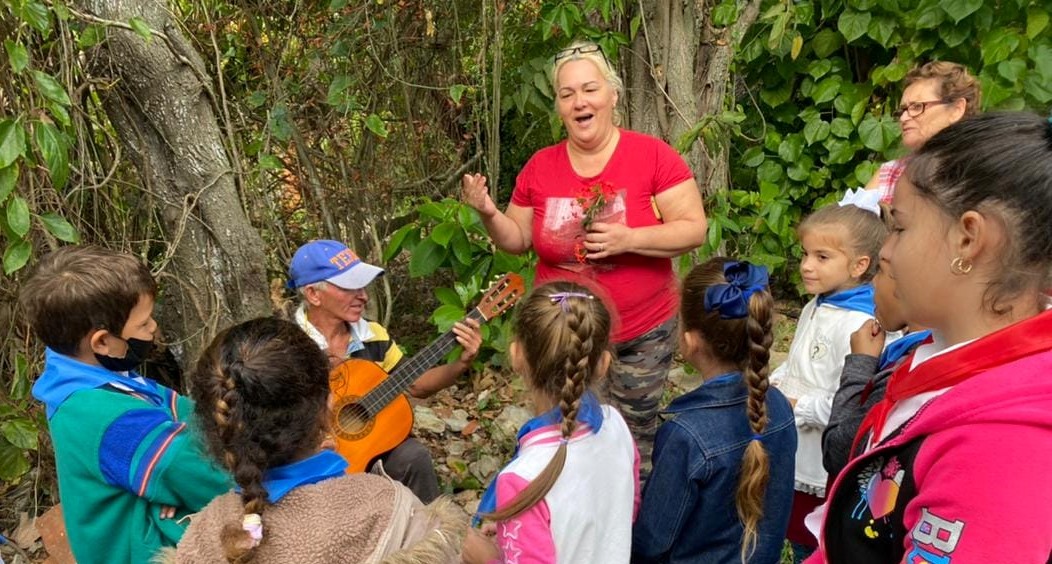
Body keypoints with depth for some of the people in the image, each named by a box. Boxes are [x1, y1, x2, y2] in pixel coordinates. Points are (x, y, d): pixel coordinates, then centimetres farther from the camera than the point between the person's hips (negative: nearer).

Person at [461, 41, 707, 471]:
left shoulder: (653, 156, -11)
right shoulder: (540, 166, -1)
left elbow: (694, 229, -12)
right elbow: (518, 241, 8)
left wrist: (628, 239, -25)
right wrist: (488, 214, -11)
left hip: (642, 335, -2)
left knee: (634, 442, 17)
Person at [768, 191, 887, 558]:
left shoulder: (857, 326, -26)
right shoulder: (816, 307, 5)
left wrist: (795, 407, -20)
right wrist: (772, 384, 1)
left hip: (824, 468, -9)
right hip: (796, 456, 9)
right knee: (798, 540, 25)